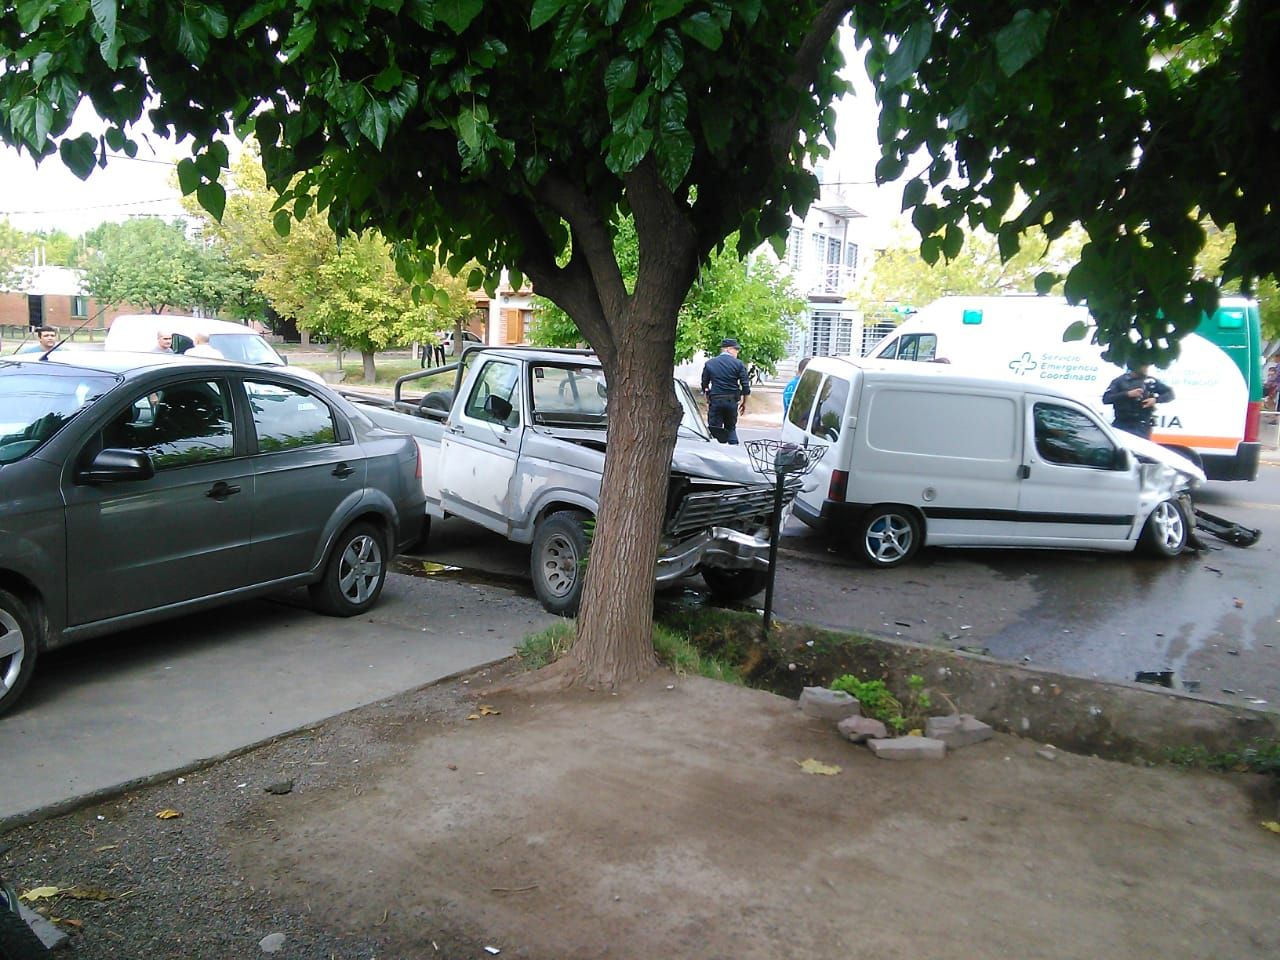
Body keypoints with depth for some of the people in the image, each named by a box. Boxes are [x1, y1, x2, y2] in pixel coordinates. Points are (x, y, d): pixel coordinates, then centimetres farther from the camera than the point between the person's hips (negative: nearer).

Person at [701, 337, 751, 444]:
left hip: (715, 400, 0)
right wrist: (744, 402, 9)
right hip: (732, 401, 0)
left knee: (715, 431, 2)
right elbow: (745, 386, -3)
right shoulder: (738, 364, -2)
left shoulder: (709, 363, 4)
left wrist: (708, 401, 22)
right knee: (731, 428, 16)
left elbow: (704, 385, 11)